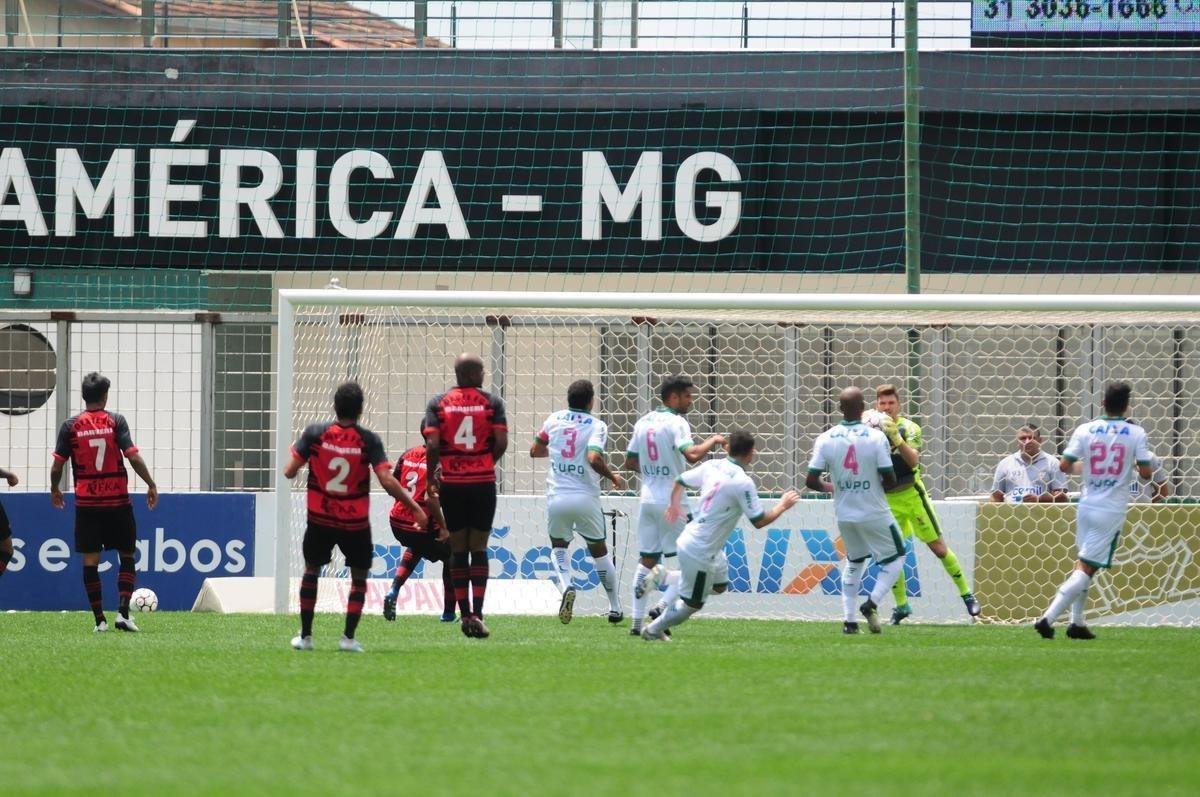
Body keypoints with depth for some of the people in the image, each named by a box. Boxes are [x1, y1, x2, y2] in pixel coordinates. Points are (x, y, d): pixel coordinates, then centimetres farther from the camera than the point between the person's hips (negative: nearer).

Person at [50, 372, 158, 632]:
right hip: (117, 501, -1)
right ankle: (123, 612, -4)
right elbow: (133, 457, -12)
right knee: (127, 557, 10)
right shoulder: (116, 421, -4)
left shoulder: (71, 425, -1)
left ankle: (99, 619, 2)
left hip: (86, 502, 1)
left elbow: (57, 466, 1)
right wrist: (151, 484, 0)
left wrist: (54, 490, 19)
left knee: (90, 561, 5)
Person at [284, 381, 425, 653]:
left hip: (320, 519, 1)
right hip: (355, 522, -1)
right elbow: (387, 481, -18)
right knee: (359, 577, 14)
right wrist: (415, 507, -10)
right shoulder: (368, 440, -12)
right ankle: (348, 638, 3)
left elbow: (289, 471, -8)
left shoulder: (314, 434, -9)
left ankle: (305, 635, 18)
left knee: (311, 571, 19)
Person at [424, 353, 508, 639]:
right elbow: (501, 442, -9)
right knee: (479, 548, 3)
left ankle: (465, 614, 8)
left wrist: (431, 475, 6)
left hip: (452, 484, 1)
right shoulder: (492, 402, -2)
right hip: (483, 483, -1)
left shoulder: (439, 403, 0)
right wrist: (488, 462, 11)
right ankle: (477, 614, -8)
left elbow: (432, 444, -9)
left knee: (458, 549, 9)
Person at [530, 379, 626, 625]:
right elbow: (594, 458, -21)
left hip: (557, 498, 1)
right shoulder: (596, 426, -6)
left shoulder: (554, 420, 5)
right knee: (599, 549, 17)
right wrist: (613, 478, -4)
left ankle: (565, 586, -13)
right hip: (586, 498, -1)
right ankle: (615, 606, 22)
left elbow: (534, 451, 16)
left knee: (558, 546, 17)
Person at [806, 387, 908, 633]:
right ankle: (872, 603, -7)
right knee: (895, 558, 15)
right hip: (874, 514, -4)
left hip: (844, 515, 4)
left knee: (854, 561, 24)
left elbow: (811, 481, -7)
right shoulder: (876, 437, -15)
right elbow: (890, 479, -14)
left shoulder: (826, 439, -7)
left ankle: (849, 619, 14)